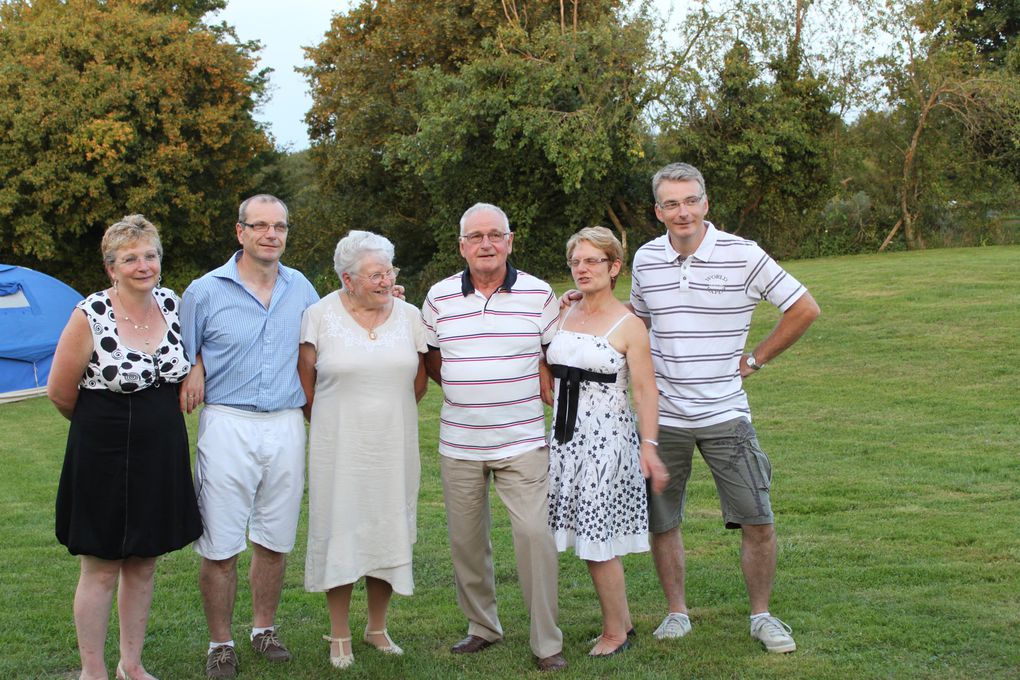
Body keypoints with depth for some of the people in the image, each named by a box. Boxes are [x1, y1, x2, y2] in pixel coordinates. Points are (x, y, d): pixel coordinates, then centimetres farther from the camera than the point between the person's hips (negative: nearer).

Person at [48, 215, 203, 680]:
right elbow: (60, 392, -6)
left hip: (163, 451, 5)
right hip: (105, 456, -5)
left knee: (143, 564, 14)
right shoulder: (90, 316, -14)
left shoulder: (171, 304, 1)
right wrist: (101, 425, 8)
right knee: (101, 569, 4)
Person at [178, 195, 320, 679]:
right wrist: (195, 372, -14)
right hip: (228, 425, -3)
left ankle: (264, 628, 29)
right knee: (220, 546, -2)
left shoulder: (301, 288, 8)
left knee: (275, 539, 12)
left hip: (286, 425, 3)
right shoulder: (205, 291, -1)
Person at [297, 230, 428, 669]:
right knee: (341, 531, 2)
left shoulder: (409, 316, 3)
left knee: (388, 531, 8)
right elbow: (304, 378, 3)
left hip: (393, 447, 3)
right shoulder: (320, 316, -5)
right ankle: (339, 636, 14)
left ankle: (378, 628, 24)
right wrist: (325, 424, 7)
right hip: (339, 447, -2)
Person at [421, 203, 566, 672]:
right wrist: (465, 389, 7)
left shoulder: (538, 294, 0)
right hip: (459, 443, 3)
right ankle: (482, 627, 28)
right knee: (466, 537, 9)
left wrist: (546, 393, 0)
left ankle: (547, 643, 0)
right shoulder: (440, 296, 4)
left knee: (534, 532, -11)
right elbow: (429, 356, 15)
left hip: (523, 441, -2)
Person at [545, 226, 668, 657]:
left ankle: (614, 633, 13)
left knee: (597, 540, -3)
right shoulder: (563, 316, 10)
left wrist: (649, 446, -21)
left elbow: (645, 390, -13)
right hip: (566, 437, 6)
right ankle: (622, 619, 26)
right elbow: (545, 372, 21)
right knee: (590, 537, 10)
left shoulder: (628, 326, -7)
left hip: (607, 439, -6)